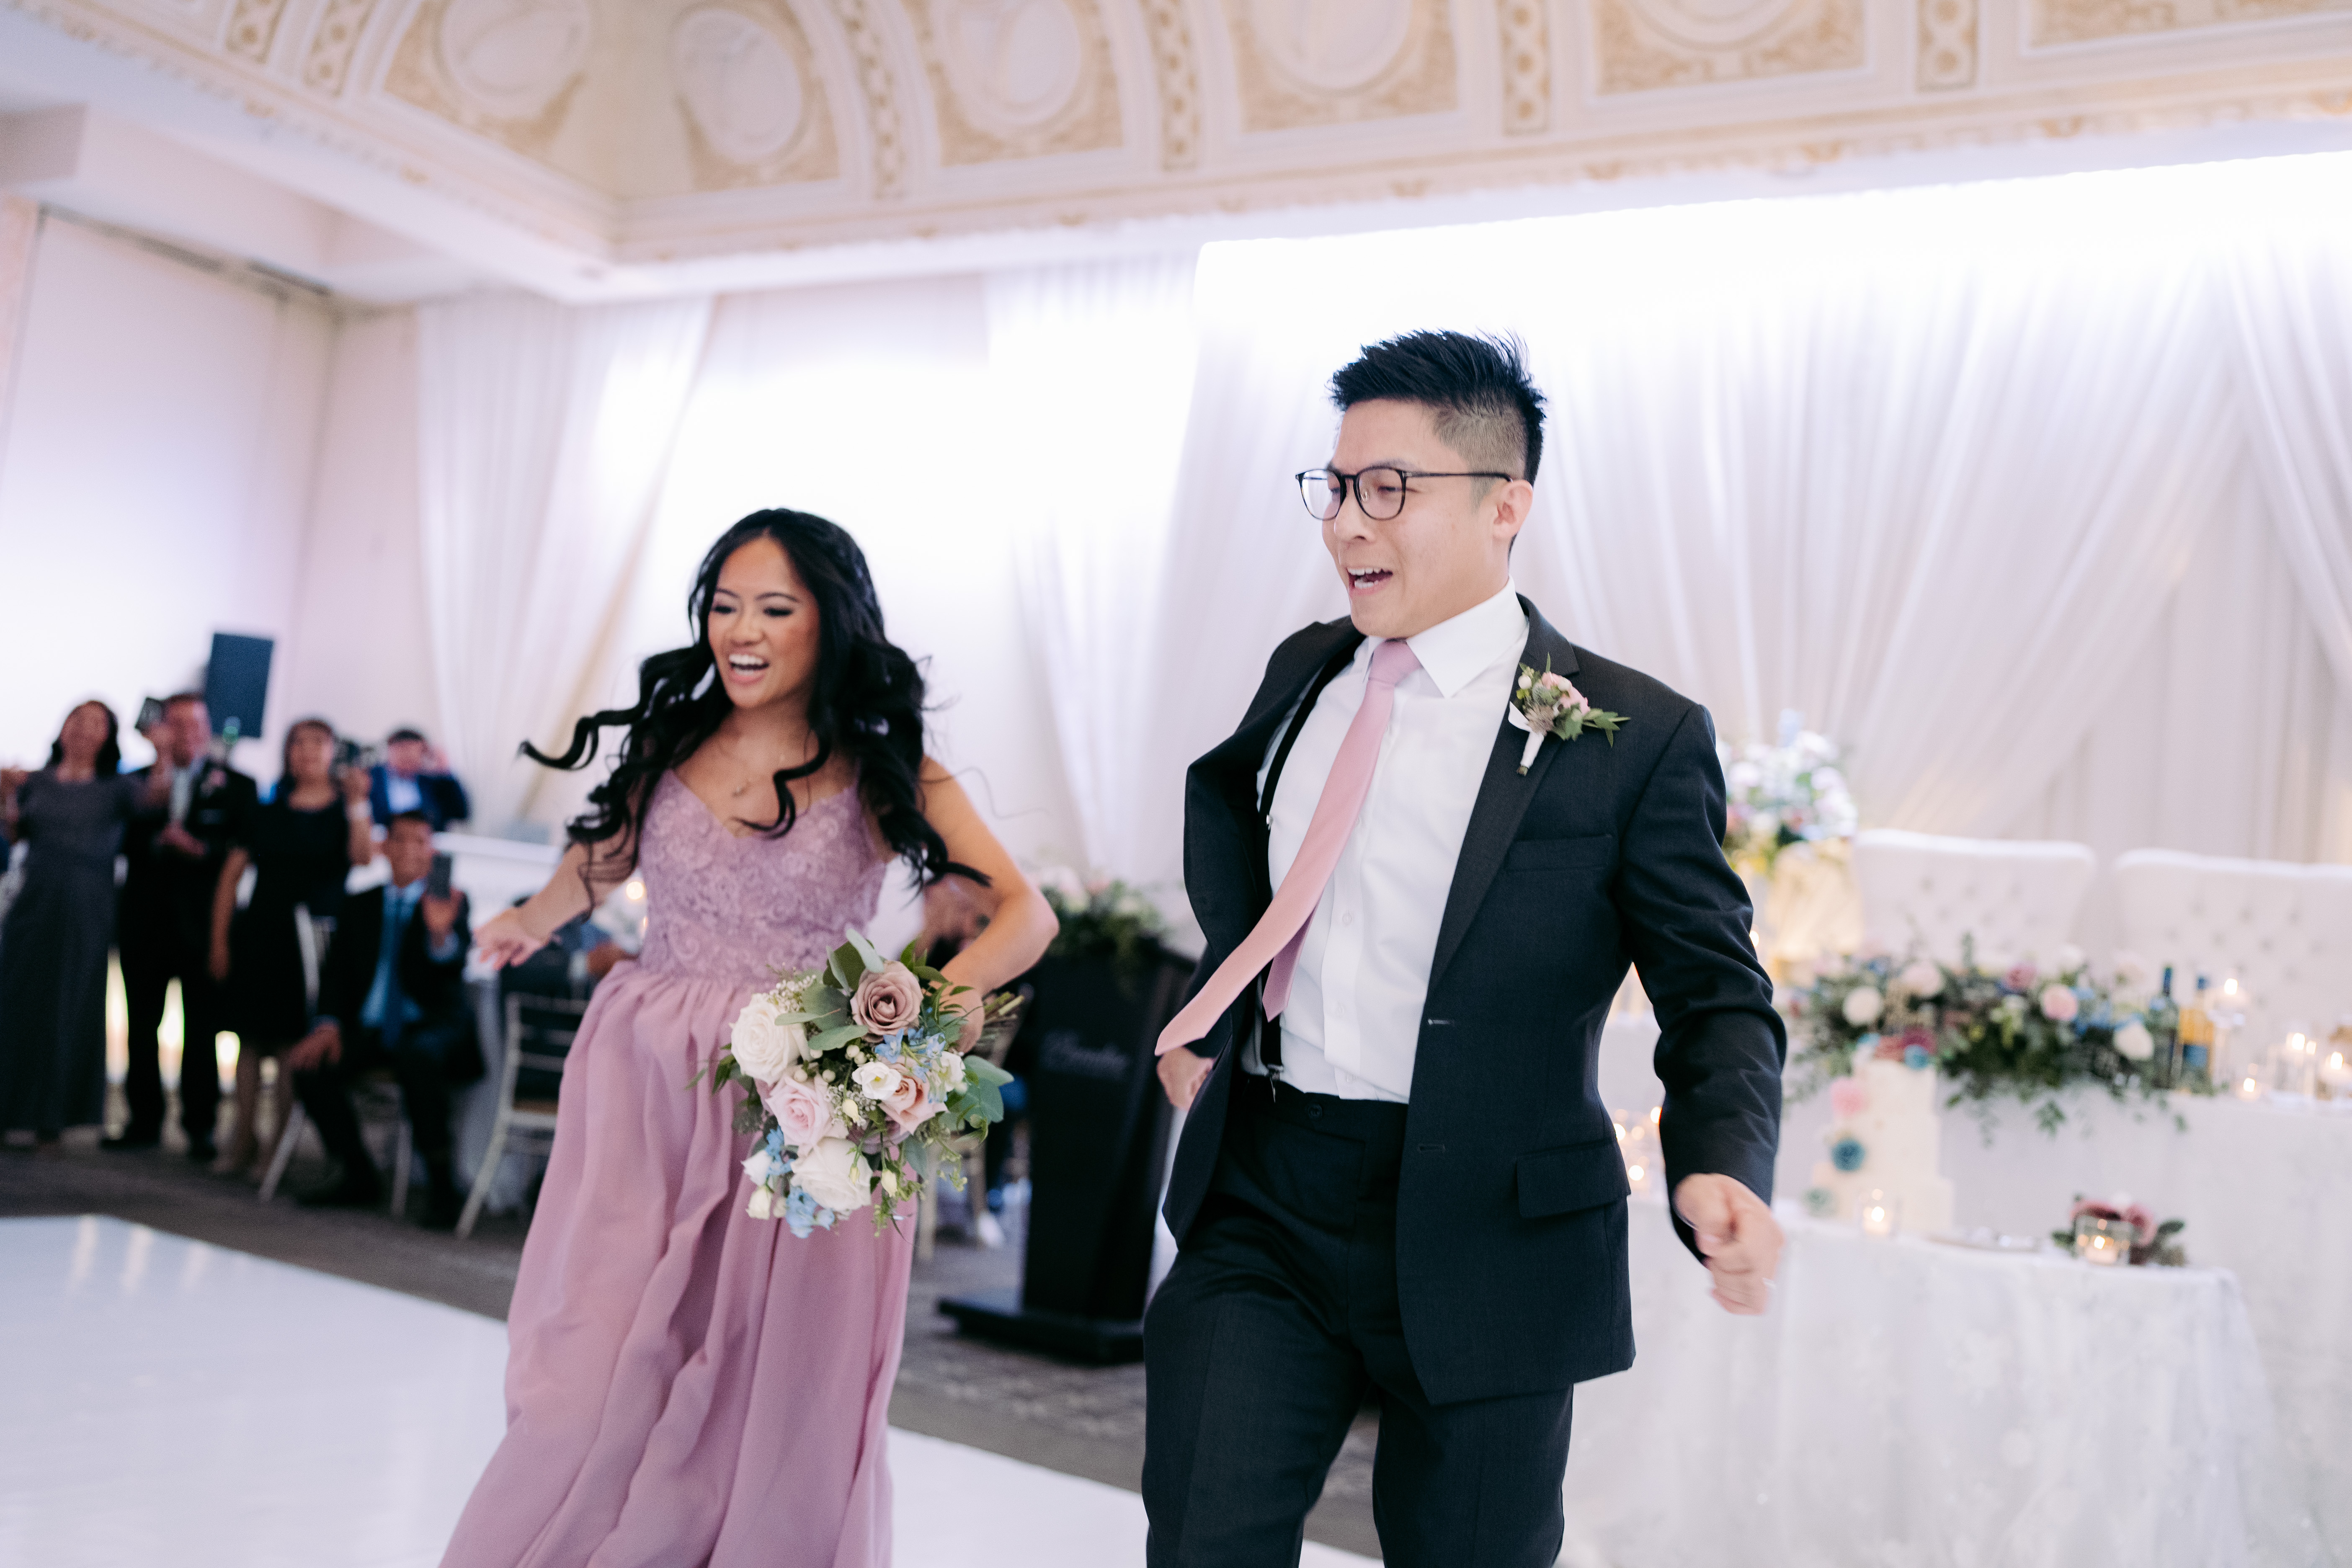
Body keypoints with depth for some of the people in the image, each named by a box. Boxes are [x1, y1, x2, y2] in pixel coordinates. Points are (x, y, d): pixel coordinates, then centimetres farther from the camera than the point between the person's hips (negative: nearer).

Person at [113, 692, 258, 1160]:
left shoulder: (236, 786, 5)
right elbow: (130, 843, -2)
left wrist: (201, 849, -18)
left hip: (203, 923, -2)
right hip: (145, 922, 2)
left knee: (202, 1029, 1)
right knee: (142, 1025, 7)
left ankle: (200, 1125, 6)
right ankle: (144, 1119, 16)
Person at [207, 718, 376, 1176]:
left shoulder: (345, 812, 4)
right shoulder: (268, 813, 11)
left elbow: (364, 856, -16)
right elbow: (231, 875, 10)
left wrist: (358, 802, -22)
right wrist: (219, 941, 3)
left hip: (315, 940, -3)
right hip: (259, 933, 3)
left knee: (294, 1042, -3)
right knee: (251, 1036, 5)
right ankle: (244, 1140, 15)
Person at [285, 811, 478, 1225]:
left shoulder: (451, 902, 1)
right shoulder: (361, 905, 14)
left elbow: (456, 963, -18)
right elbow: (338, 969, 10)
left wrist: (441, 934, -43)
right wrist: (328, 1025, -8)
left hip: (433, 1027, -5)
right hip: (369, 1030, 5)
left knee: (417, 1056, -38)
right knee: (310, 1064, -21)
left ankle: (441, 1184, -25)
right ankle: (358, 1178, -2)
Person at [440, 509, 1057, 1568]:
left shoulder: (886, 777, -3)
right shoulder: (668, 743, 4)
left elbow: (1025, 915, -8)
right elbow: (605, 856, 24)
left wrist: (953, 987, -29)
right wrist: (528, 923, 42)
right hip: (646, 1092, 2)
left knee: (771, 1405, 5)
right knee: (598, 1387, 0)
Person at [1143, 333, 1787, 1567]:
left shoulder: (1636, 738, -9)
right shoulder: (1302, 672, 7)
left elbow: (1717, 998, -8)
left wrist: (1721, 1166, -28)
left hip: (1482, 1236, -3)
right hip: (1260, 1204, 4)